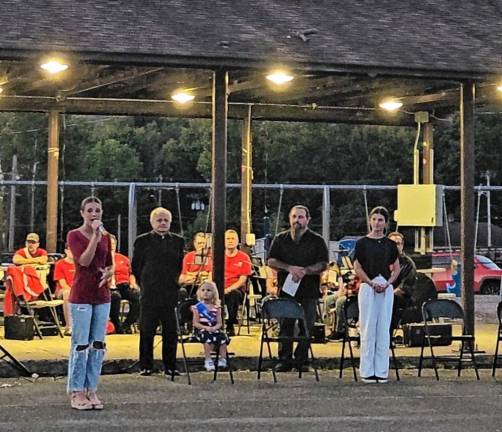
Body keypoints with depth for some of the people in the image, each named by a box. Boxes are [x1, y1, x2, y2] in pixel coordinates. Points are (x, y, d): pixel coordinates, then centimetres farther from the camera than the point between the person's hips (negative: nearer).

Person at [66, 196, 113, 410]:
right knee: (80, 345, -5)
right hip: (81, 295, -5)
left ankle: (92, 391, 12)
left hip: (102, 295, 5)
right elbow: (84, 260, -18)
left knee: (98, 345, 6)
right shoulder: (74, 235, -5)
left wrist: (107, 274, -4)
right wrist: (95, 235, -19)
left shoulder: (106, 237, 10)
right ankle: (77, 393, 1)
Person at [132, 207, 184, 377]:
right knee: (146, 332, 2)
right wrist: (144, 284, 5)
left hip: (171, 293, 2)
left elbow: (180, 266, 16)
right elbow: (136, 267, 7)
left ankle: (170, 367, 10)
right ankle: (146, 366, 9)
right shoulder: (142, 241, 3)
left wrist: (174, 283, 9)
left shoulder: (178, 241, 10)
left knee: (171, 332, 3)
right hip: (149, 295, -2)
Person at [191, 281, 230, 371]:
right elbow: (195, 323, -3)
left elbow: (219, 323, 5)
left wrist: (215, 327, -18)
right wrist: (206, 327, -19)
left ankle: (222, 359, -21)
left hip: (214, 329, 3)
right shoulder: (197, 307, 2)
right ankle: (208, 360, -30)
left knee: (222, 336, -27)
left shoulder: (217, 307, 10)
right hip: (201, 330, -3)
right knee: (208, 337, -35)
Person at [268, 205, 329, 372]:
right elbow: (271, 261, 5)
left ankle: (302, 360, 7)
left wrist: (305, 270, -17)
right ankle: (284, 360, 5)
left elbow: (323, 264, -2)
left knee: (306, 326, -1)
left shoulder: (317, 240, 5)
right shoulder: (280, 239, 11)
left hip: (309, 290, -1)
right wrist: (289, 268, -12)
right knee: (285, 325, 0)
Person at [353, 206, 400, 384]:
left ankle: (382, 371, 7)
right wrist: (372, 283, -11)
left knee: (384, 329, 3)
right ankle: (367, 371, 2)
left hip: (386, 289, 3)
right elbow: (357, 267, -1)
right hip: (367, 287, -3)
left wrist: (387, 283, -5)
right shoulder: (362, 242, 1)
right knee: (368, 329, -2)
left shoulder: (390, 244, 10)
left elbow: (396, 268, 11)